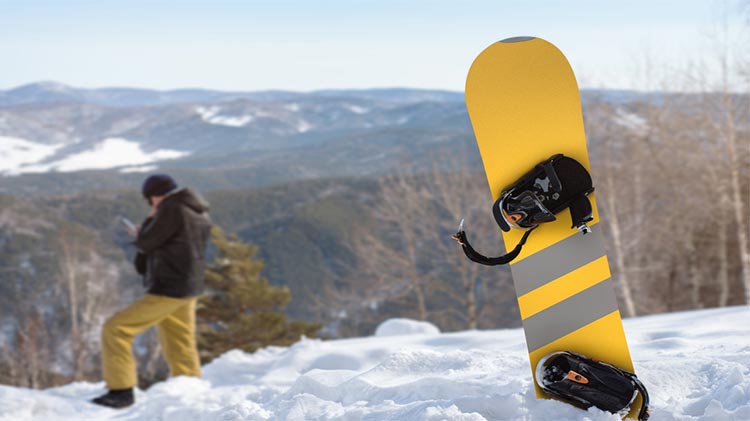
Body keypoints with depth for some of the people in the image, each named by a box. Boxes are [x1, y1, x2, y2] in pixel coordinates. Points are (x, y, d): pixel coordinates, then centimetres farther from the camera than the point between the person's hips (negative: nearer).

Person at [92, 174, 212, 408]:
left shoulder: (171, 209, -16)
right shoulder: (199, 213, 13)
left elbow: (145, 244, -10)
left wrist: (150, 220, 5)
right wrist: (145, 235, 18)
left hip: (168, 290, -9)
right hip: (189, 289, 9)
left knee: (115, 330, -5)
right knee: (181, 348, 19)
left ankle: (121, 390, -3)